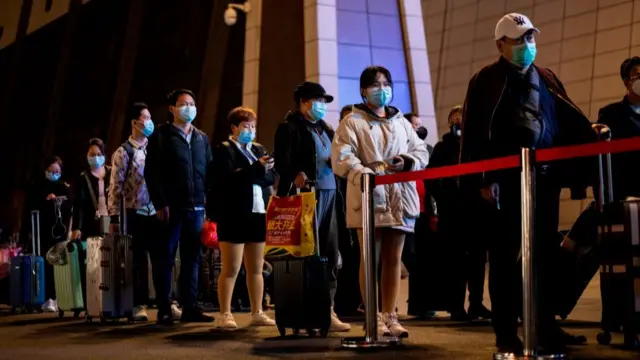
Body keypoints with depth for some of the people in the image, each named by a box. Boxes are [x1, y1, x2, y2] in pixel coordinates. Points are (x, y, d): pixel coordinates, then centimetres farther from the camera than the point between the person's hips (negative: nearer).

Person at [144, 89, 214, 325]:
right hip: (171, 207, -4)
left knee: (192, 259, 6)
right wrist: (160, 204, -12)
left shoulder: (202, 138, 17)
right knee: (166, 259, 0)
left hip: (196, 208, 5)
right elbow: (151, 172, -4)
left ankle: (189, 308, 11)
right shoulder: (161, 136, 2)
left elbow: (209, 171, 14)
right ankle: (164, 310, 5)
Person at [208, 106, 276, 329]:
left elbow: (272, 177, 6)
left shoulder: (259, 149, 17)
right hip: (234, 216, -6)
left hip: (258, 215, 6)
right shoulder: (224, 150, -1)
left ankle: (257, 313, 16)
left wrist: (255, 173, -14)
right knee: (231, 269, -4)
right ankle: (224, 315, 1)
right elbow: (229, 178, -16)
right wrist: (257, 168, -24)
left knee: (256, 269, 10)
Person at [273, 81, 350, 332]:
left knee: (330, 253, 4)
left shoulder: (325, 129, 23)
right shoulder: (289, 127, -1)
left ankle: (327, 309, 8)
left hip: (329, 194, 7)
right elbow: (282, 161, -12)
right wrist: (295, 176, -29)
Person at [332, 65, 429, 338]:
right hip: (368, 196, -4)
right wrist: (364, 174, -25)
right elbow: (341, 157, -8)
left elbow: (421, 152, 16)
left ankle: (389, 316, 10)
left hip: (399, 197, 5)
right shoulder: (353, 121, 5)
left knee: (394, 258, 5)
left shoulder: (401, 122, 20)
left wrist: (407, 162, -6)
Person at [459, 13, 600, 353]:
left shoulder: (547, 79, 16)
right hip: (506, 182, -5)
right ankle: (506, 333, 6)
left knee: (544, 255, 9)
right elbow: (475, 133, -7)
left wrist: (593, 138, -6)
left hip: (544, 180, 5)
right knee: (505, 257, 1)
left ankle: (546, 327, 17)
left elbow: (569, 121, 12)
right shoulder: (486, 81, 0)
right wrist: (483, 180, -14)